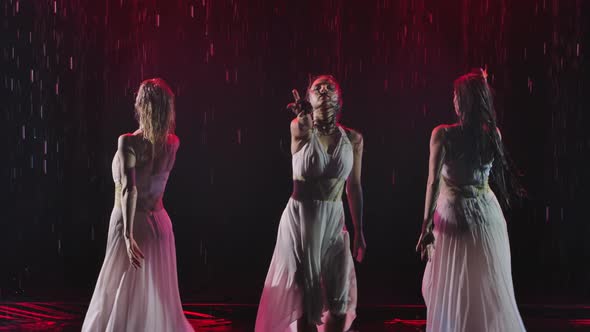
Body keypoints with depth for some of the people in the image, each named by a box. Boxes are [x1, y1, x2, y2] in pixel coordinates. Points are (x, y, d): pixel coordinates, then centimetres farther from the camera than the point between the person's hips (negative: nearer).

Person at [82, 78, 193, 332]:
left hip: (131, 224, -5)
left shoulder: (128, 142, -16)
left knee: (122, 299, 4)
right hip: (160, 223, 5)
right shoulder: (173, 143, -2)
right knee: (159, 300, 13)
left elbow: (129, 189, -26)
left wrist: (128, 234, -29)